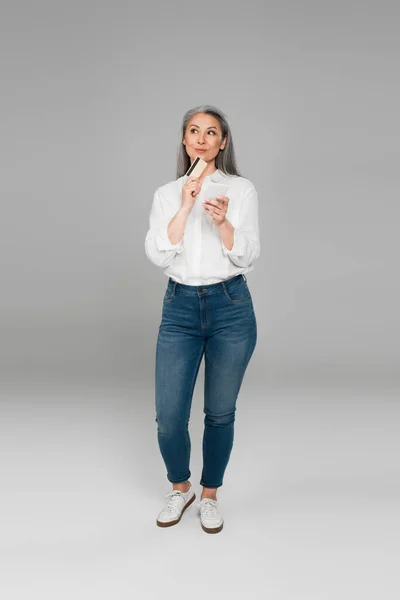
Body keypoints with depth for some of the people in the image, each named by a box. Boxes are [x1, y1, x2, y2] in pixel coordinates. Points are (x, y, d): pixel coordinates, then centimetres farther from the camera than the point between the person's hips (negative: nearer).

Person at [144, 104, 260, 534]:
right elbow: (157, 256, -6)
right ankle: (180, 489, 30)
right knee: (168, 417, 0)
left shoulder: (242, 189, 2)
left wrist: (222, 221, -20)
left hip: (231, 307, -1)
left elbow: (247, 258, -4)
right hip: (180, 308, 1)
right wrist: (185, 206, -13)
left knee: (220, 413, 9)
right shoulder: (167, 194, 7)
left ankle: (209, 496, 32)